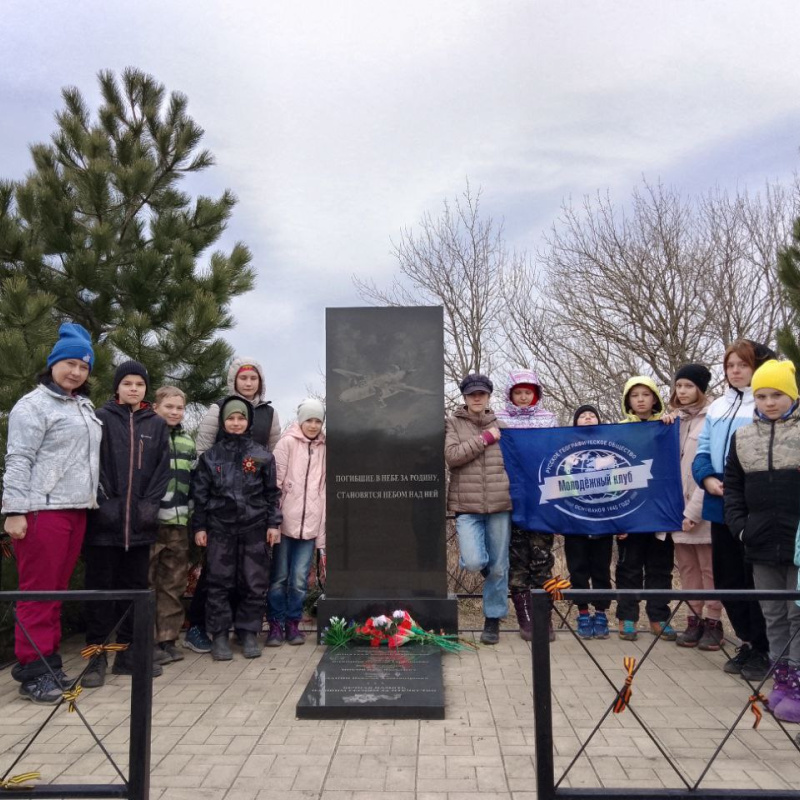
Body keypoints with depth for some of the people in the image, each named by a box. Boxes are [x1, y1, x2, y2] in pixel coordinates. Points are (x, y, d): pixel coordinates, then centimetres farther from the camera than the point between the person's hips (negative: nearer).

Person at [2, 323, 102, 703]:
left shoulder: (85, 406, 18)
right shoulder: (34, 404, -5)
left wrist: (90, 500, 17)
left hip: (76, 510, 7)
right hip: (42, 510, -7)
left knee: (57, 590, 11)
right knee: (38, 591, -3)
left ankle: (48, 663, 19)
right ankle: (32, 671, 5)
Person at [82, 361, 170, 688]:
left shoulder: (156, 424, 10)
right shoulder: (101, 418, 3)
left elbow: (163, 467, 6)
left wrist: (150, 505, -5)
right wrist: (103, 502, -13)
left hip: (140, 521, 3)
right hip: (105, 518, -3)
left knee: (135, 586, 8)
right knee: (101, 586, 2)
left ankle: (127, 652, 18)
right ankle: (97, 656, 10)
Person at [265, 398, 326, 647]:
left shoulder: (323, 449, 10)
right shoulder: (287, 443, 0)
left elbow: (324, 489, 13)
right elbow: (275, 482, -3)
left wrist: (323, 529, 12)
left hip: (310, 524, 2)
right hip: (286, 521, -2)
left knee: (300, 579, 4)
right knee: (279, 577, 6)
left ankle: (293, 623, 20)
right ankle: (276, 624, 19)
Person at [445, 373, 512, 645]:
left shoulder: (500, 423, 10)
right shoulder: (453, 422, 5)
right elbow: (451, 456, -9)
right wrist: (484, 439, -10)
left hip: (499, 503, 2)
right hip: (467, 505, -2)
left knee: (498, 566, 6)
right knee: (473, 562, -14)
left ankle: (493, 619, 23)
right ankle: (482, 561, 24)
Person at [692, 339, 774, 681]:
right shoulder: (717, 407, 15)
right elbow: (702, 450, 12)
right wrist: (707, 478, -7)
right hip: (720, 506, 7)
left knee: (755, 580, 1)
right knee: (727, 579, 14)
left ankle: (763, 649, 16)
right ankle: (747, 642, 28)